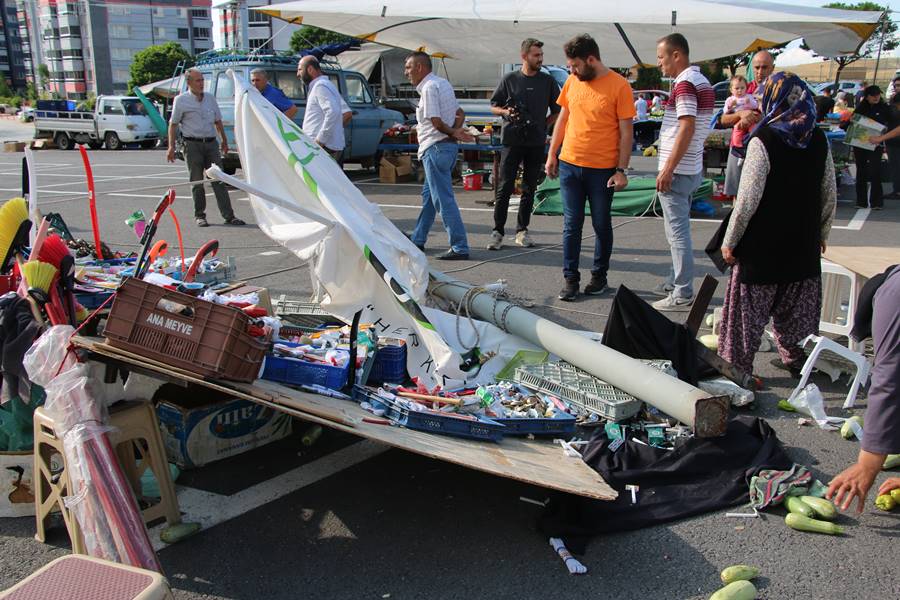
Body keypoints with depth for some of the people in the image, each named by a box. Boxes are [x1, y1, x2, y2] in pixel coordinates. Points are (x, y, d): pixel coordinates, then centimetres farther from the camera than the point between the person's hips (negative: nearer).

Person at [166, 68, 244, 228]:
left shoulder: (210, 98, 12)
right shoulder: (181, 100, 0)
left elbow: (218, 121, 21)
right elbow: (173, 124, 1)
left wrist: (224, 141, 21)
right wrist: (171, 147, -5)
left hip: (211, 143, 3)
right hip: (193, 144, -3)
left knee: (218, 180, -1)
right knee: (197, 182, 2)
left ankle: (228, 215, -2)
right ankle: (199, 216, 12)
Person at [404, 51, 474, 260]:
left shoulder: (429, 87, -14)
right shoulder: (443, 83, 17)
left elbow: (436, 122, -19)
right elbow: (460, 114, 18)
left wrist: (452, 133, -2)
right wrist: (455, 131, -1)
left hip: (436, 148, -10)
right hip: (448, 146, 10)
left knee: (444, 199, -8)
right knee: (428, 194, 18)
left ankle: (460, 248, -7)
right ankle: (417, 240, 30)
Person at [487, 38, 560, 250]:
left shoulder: (548, 81, 8)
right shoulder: (510, 80, 3)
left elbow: (557, 111, 15)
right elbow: (493, 106, 9)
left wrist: (543, 126, 3)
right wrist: (506, 111, -11)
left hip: (536, 142, 2)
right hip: (512, 140, -2)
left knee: (529, 188, 7)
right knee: (505, 187, -6)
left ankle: (522, 231, 16)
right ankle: (498, 231, -1)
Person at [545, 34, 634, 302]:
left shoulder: (619, 86, -9)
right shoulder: (572, 82, 5)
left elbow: (626, 131, -8)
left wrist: (621, 170, -11)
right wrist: (552, 155, 12)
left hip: (603, 169, -4)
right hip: (569, 164, 4)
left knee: (602, 225, 9)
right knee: (571, 225, 5)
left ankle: (599, 275, 24)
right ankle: (571, 279, 13)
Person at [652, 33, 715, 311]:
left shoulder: (685, 83, -16)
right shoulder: (702, 82, 15)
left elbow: (687, 128, -23)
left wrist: (667, 170, -23)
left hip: (677, 171, -10)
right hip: (692, 170, 10)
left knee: (678, 232, -5)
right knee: (678, 230, 19)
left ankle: (683, 295, 0)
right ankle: (675, 282, 30)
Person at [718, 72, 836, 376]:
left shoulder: (763, 140, -15)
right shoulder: (819, 140, 2)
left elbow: (748, 199, -18)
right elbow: (830, 194, 7)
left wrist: (730, 241, -9)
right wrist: (821, 234, 20)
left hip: (763, 243, -5)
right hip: (804, 243, 6)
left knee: (748, 305, 5)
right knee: (798, 305, 17)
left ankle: (736, 365, 10)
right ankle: (797, 359, 29)